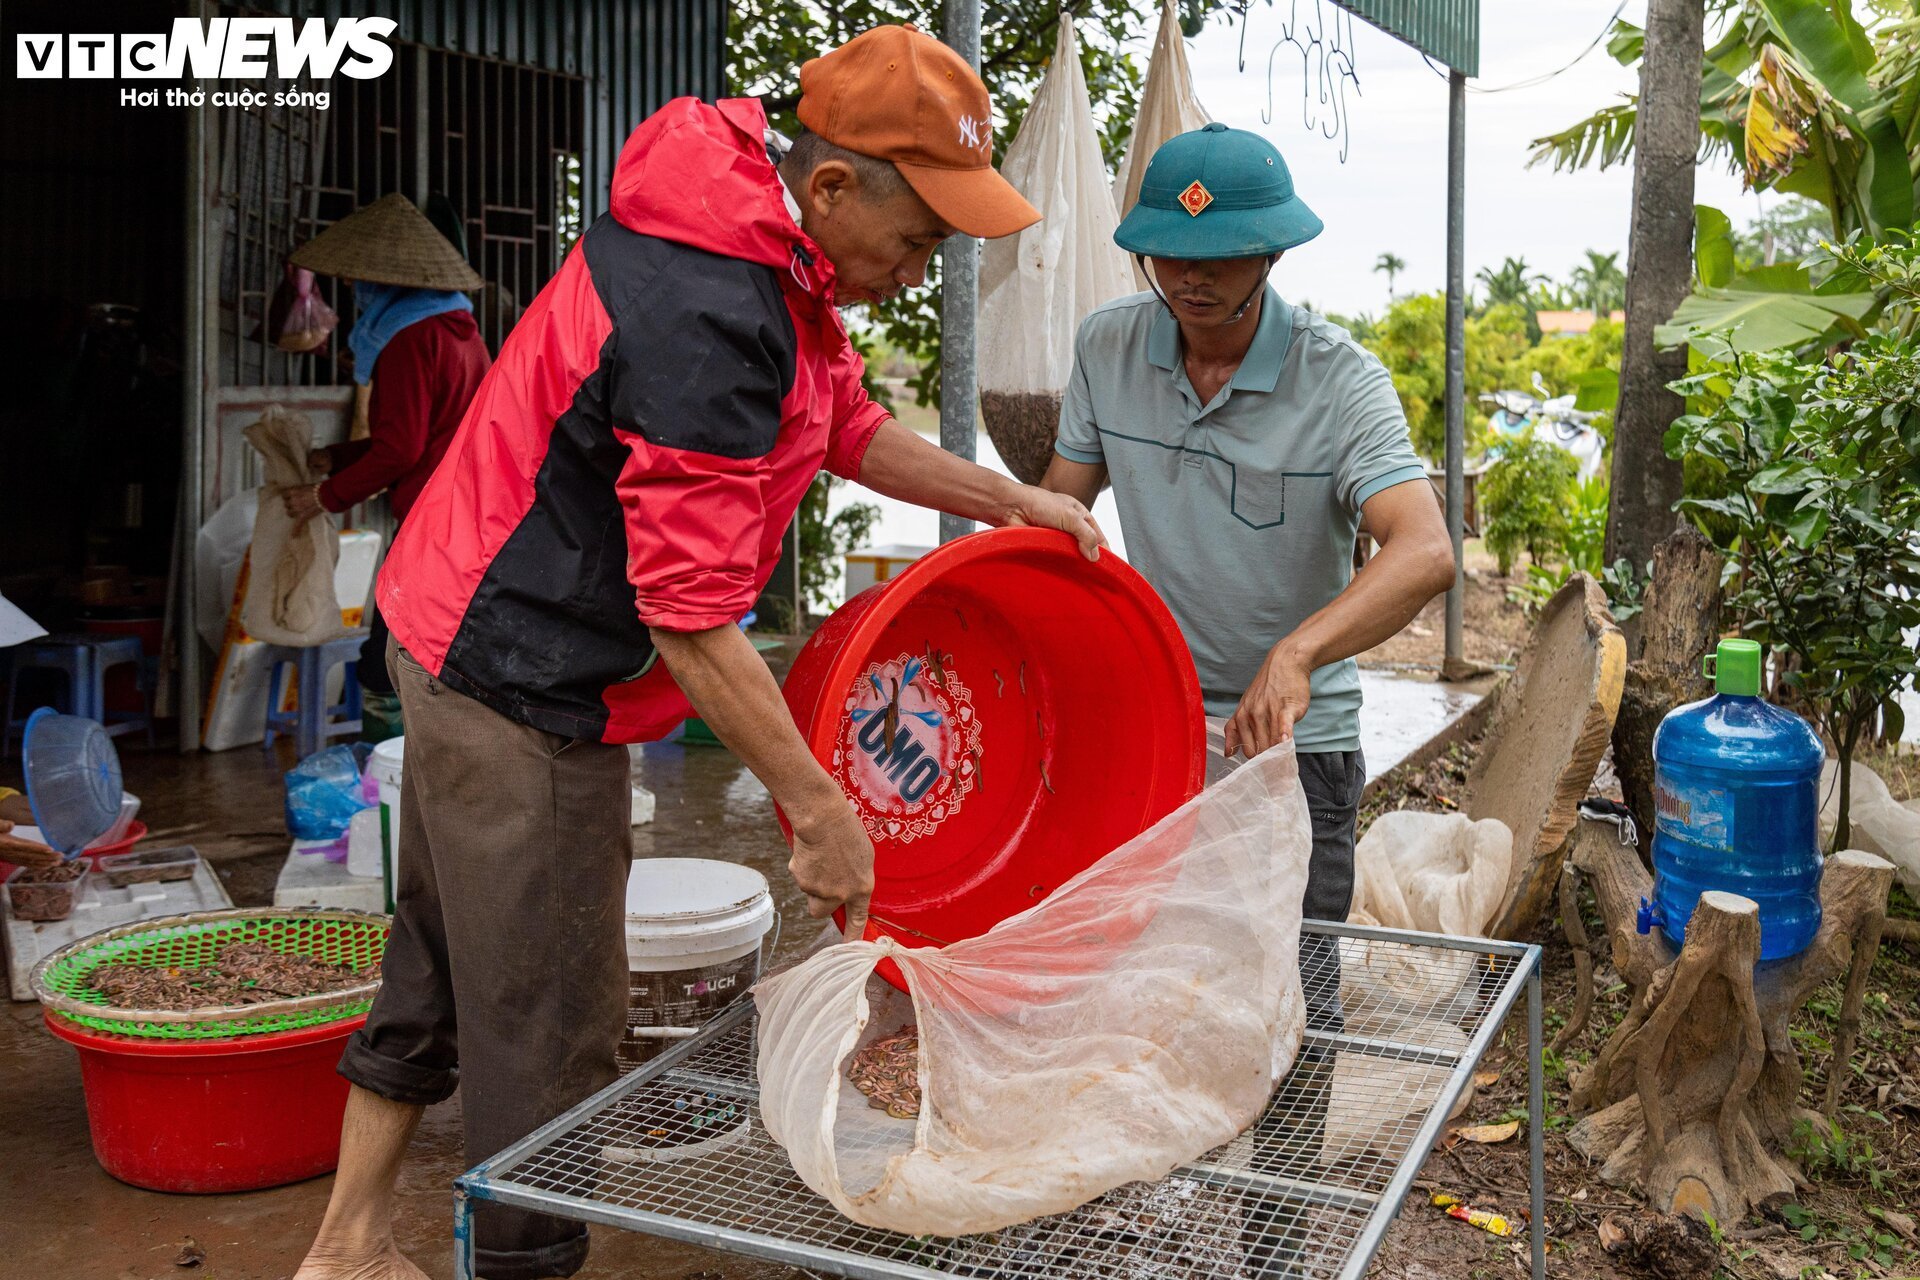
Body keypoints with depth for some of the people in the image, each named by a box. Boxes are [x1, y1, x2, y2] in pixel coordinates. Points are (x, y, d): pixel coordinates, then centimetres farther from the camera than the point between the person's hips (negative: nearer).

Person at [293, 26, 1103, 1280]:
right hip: (525, 683, -11)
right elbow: (690, 616, -27)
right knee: (545, 1020, 3)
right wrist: (816, 808, -20)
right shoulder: (709, 324, -29)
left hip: (466, 635, 11)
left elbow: (843, 422, 14)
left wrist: (1015, 502, 8)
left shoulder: (756, 232, 2)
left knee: (446, 958, 22)